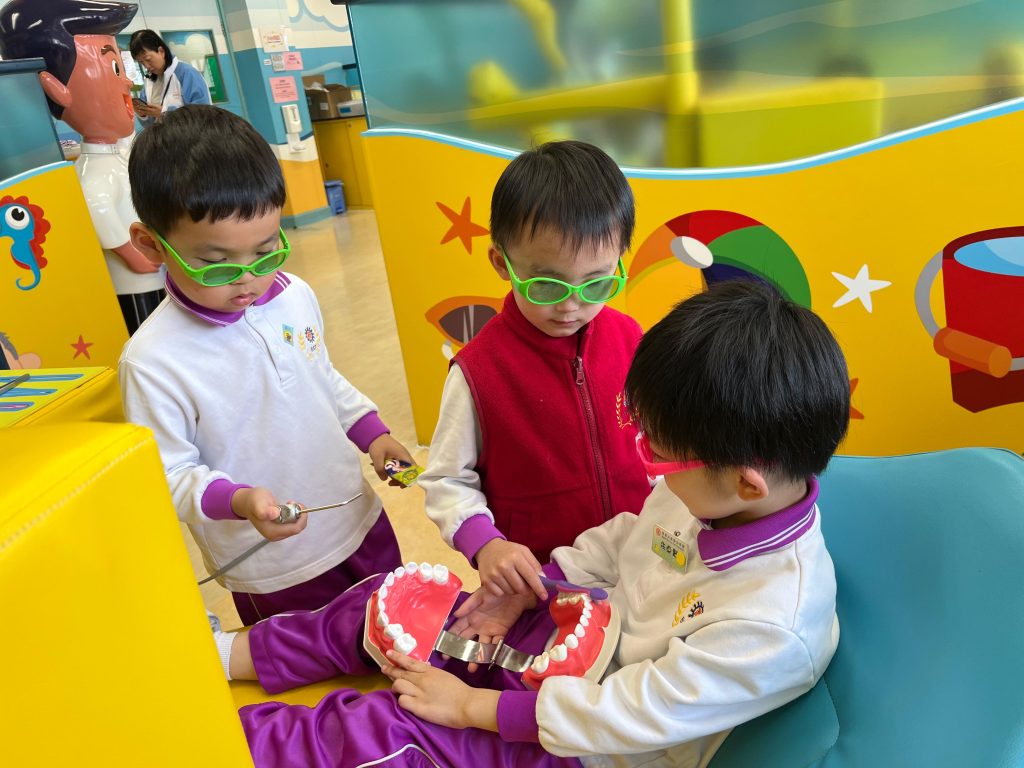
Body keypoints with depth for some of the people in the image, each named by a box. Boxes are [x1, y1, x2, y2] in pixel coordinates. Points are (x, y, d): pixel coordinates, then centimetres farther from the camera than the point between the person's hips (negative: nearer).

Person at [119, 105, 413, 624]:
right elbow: (170, 477, -15)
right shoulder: (152, 362, -23)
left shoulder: (296, 296, -5)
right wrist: (238, 500, -32)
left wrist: (371, 431, 1)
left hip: (361, 523, 6)